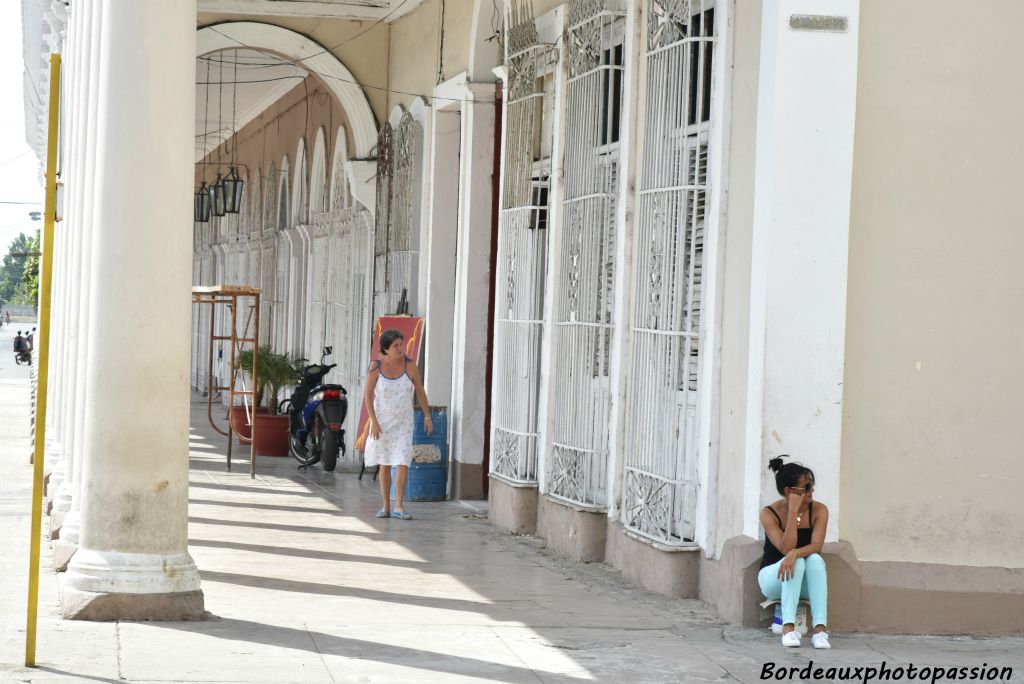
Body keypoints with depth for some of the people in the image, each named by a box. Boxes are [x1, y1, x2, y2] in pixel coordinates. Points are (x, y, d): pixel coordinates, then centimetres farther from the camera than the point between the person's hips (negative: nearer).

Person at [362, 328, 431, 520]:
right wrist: (373, 421, -16)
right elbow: (368, 395, -9)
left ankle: (399, 507, -9)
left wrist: (427, 417, 3)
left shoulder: (410, 366, -10)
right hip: (381, 420, 0)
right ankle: (385, 507, 17)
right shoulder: (376, 367, -11)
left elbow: (420, 391, 1)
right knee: (384, 465, 8)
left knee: (403, 463, -12)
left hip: (403, 422, 0)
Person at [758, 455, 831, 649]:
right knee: (797, 562, -33)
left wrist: (795, 553, -43)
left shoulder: (819, 510, -9)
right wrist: (793, 511, -28)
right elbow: (786, 549, -25)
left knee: (815, 559, -31)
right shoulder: (769, 513, -14)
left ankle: (820, 629, -41)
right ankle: (788, 627, -41)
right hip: (773, 579, -2)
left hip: (805, 583, 2)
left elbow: (816, 546, -22)